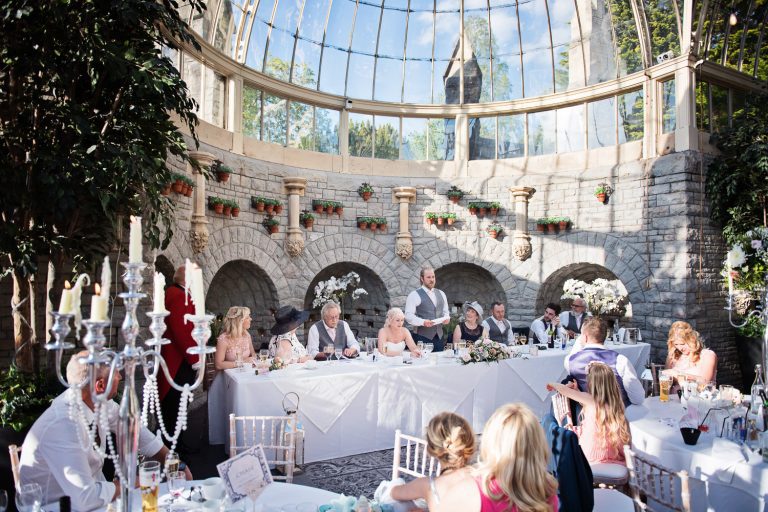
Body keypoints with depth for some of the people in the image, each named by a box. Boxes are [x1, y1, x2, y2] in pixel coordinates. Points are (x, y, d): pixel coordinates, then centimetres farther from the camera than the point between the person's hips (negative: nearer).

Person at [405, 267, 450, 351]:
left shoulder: (441, 294, 14)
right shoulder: (414, 295, -5)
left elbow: (445, 312, 22)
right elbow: (408, 316, -10)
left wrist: (447, 318, -1)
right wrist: (423, 322, -24)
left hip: (439, 336, 6)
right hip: (422, 336, -5)